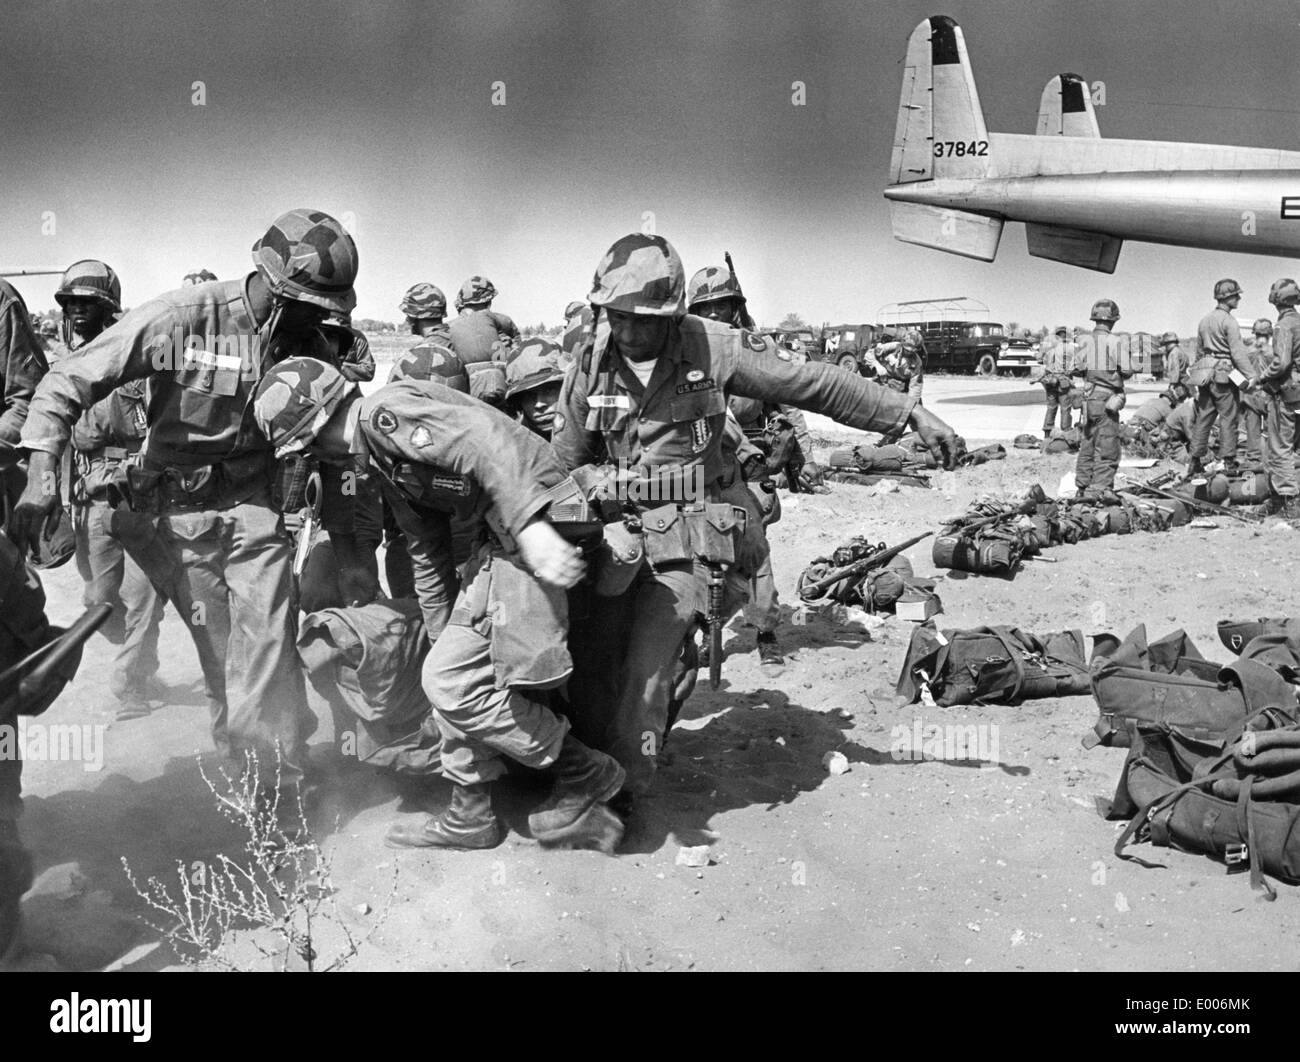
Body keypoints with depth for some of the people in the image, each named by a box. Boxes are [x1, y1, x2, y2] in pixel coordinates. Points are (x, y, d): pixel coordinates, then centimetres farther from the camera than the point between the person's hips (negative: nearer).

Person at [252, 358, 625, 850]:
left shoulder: (384, 411, -11)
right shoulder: (381, 458, 21)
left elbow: (487, 440, -25)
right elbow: (427, 551, 27)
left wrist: (531, 528, -32)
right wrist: (441, 635, 30)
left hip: (536, 533, -10)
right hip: (500, 540, 10)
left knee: (455, 682, -7)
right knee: (450, 676, 14)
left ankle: (586, 774, 8)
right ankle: (470, 818, 27)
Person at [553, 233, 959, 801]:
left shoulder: (712, 348, -6)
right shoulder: (593, 362, 3)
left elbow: (818, 384, -2)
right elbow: (565, 461, 12)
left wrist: (912, 414, -2)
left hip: (682, 542, -3)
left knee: (643, 679, -12)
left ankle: (625, 792, 5)